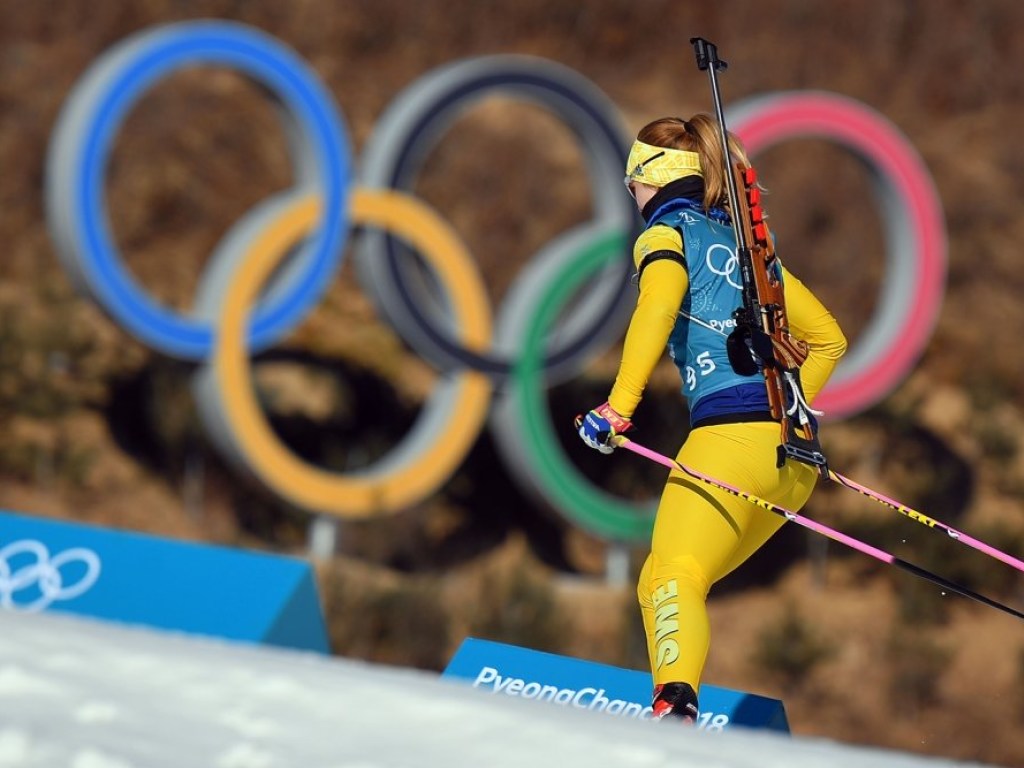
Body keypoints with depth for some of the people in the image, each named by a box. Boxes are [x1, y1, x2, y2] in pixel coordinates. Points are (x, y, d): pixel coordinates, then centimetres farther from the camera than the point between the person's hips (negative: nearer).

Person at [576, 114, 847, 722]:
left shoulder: (667, 232, 7)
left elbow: (658, 305, -16)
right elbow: (828, 337, 31)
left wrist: (617, 409, -18)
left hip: (730, 432, -7)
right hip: (794, 455, 7)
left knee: (674, 579, -19)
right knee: (658, 583, 16)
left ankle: (676, 705, -46)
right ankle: (677, 720, 3)